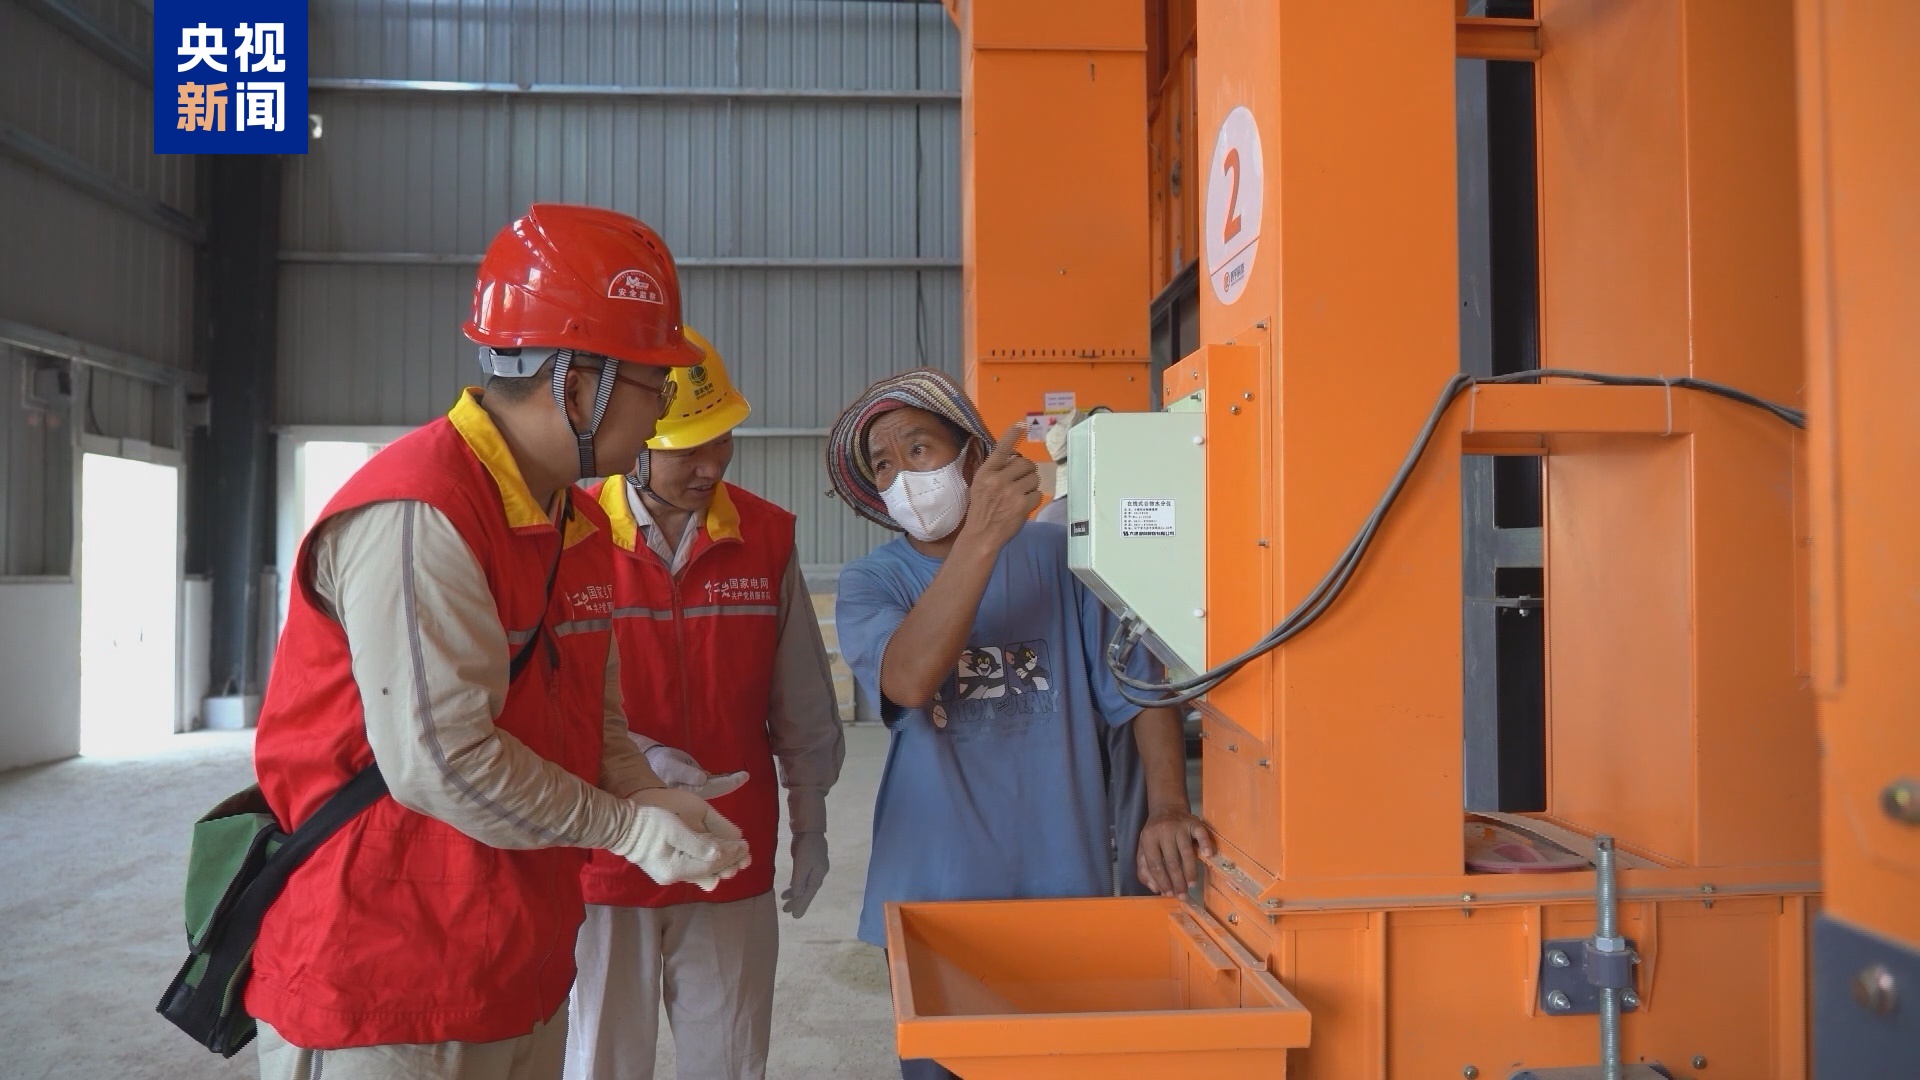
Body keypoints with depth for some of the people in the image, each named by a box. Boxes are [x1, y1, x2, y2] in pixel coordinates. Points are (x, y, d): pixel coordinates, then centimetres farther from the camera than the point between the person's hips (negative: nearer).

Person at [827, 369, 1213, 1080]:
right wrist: (983, 536, -29)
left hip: (1066, 887, 0)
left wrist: (1167, 808, -17)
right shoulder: (869, 584, -2)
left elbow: (1142, 687, -3)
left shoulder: (1059, 556, -2)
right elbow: (910, 680, -23)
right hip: (934, 896, 0)